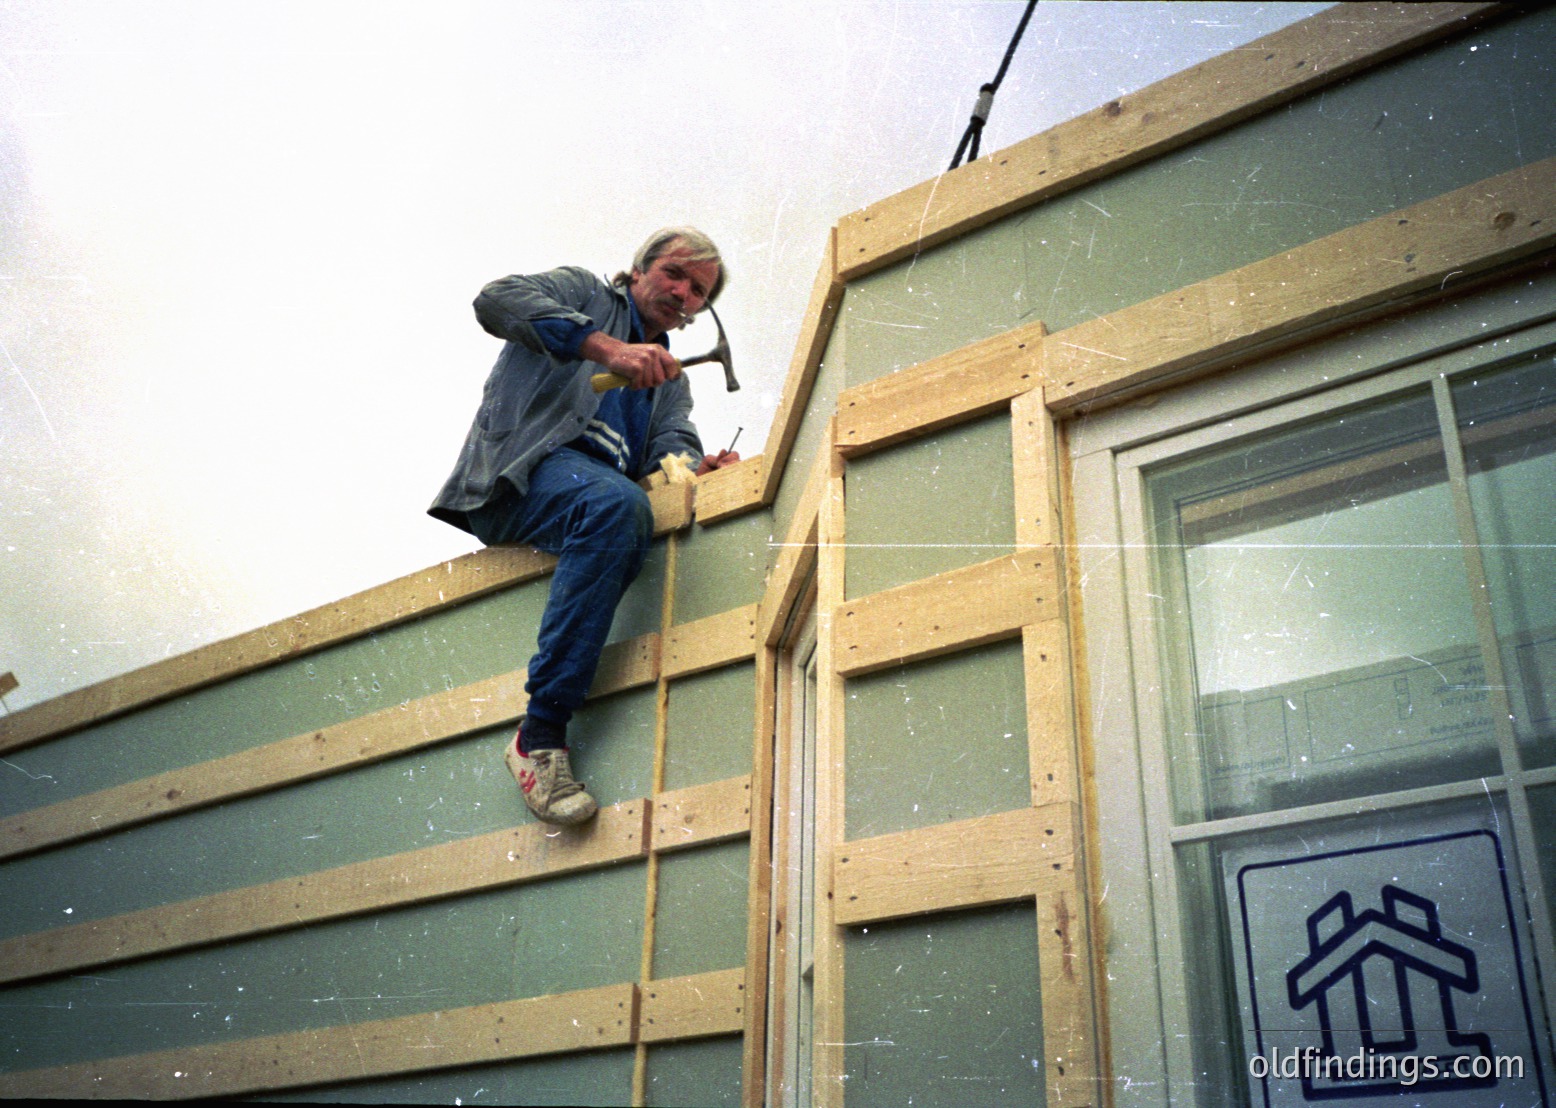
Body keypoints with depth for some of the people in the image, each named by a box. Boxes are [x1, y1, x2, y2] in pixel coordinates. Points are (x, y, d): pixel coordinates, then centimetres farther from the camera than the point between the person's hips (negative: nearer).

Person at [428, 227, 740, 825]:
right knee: (616, 501, -37)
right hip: (523, 468, -6)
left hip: (606, 496, 7)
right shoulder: (585, 293, 16)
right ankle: (540, 733, -37)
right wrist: (608, 347, -18)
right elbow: (497, 300, -6)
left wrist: (695, 467, -14)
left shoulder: (671, 379, 32)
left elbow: (674, 444, 13)